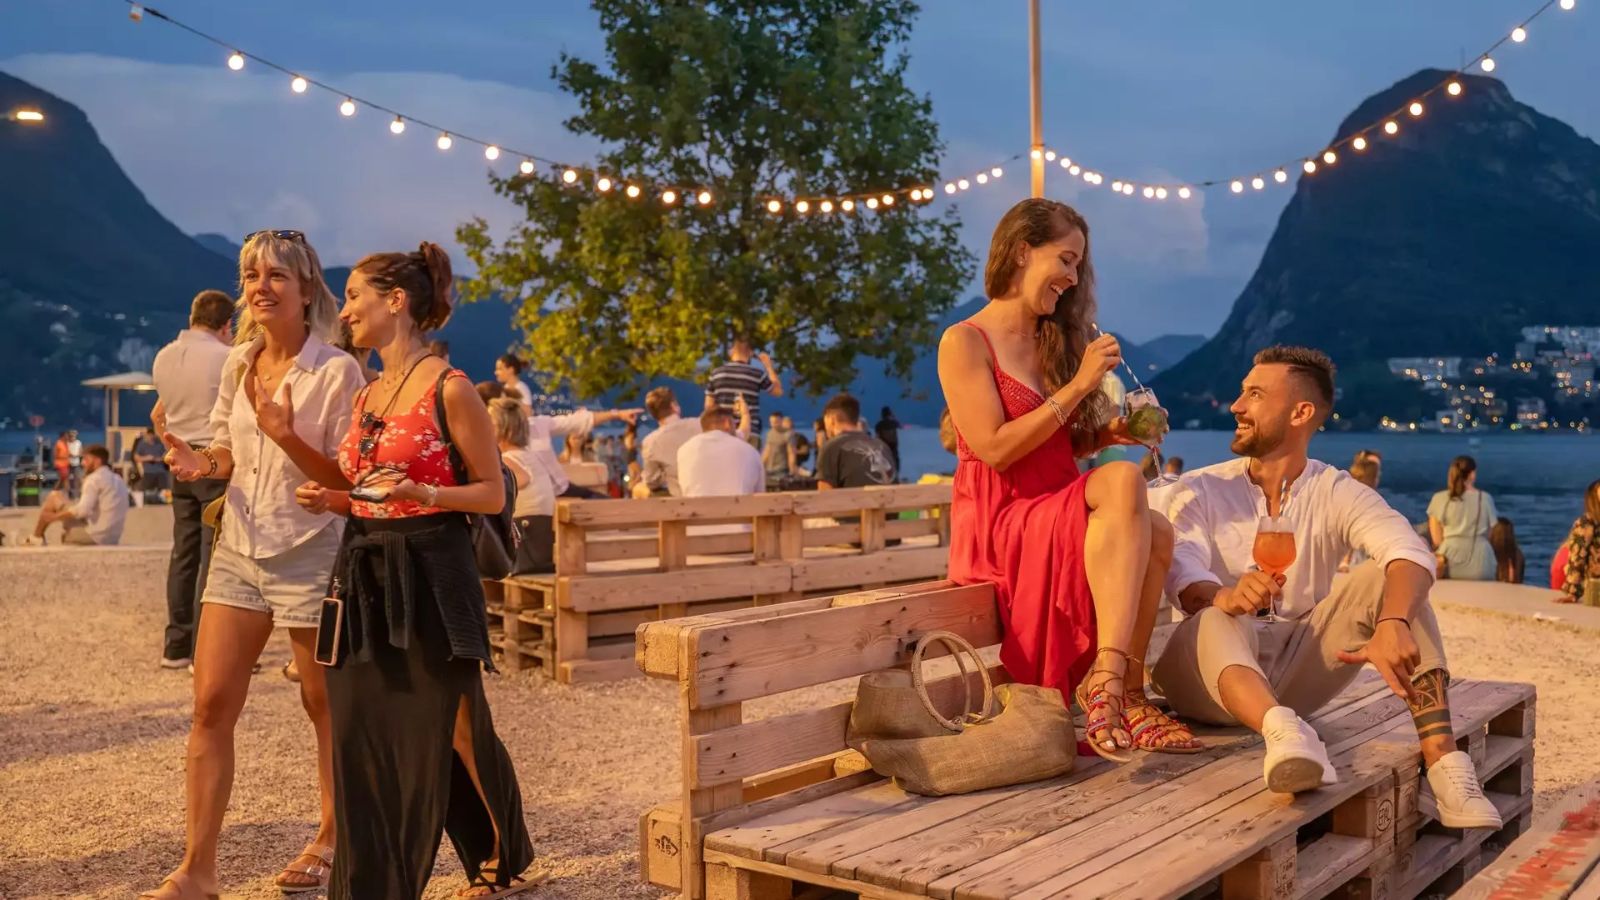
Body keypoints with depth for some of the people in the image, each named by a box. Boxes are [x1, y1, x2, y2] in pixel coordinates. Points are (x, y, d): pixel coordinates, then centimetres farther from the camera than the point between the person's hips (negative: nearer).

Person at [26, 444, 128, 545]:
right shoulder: (119, 481, 16)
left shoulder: (95, 478, -10)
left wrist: (54, 517, -11)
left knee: (54, 497, 7)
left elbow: (83, 510, -21)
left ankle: (36, 538, 18)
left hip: (94, 536, -8)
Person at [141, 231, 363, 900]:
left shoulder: (337, 371, -11)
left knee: (325, 707, 9)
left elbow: (349, 479, -12)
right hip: (239, 550, 6)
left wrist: (287, 437, -27)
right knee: (211, 705, 1)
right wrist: (201, 463, -3)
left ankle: (333, 840, 28)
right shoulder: (238, 365, 7)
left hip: (309, 554, -5)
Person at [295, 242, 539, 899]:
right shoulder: (366, 396, 14)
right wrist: (332, 499, 3)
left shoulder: (449, 388, -9)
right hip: (366, 577, 7)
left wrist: (424, 494, -22)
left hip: (430, 575, -7)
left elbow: (493, 494, -7)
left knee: (446, 736, 1)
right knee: (361, 742, 7)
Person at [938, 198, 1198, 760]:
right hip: (998, 525, -6)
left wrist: (1109, 433, 1)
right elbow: (996, 449, -13)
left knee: (1155, 537, -26)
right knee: (1124, 482, -32)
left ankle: (1120, 693, -26)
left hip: (1060, 513, 7)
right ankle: (1112, 682, -37)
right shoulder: (965, 343, -3)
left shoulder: (1057, 339, 18)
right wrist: (1078, 388, -13)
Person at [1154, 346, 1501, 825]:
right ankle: (1283, 730, -64)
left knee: (1381, 577, -18)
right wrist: (1223, 597, -43)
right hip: (1213, 675, -1)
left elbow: (1410, 552, -19)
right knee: (1217, 622, -34)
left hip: (1293, 673, 2)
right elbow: (1184, 577, -18)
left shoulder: (1336, 493, 2)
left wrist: (1392, 623, -41)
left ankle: (1443, 761, -32)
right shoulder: (1200, 489, 1)